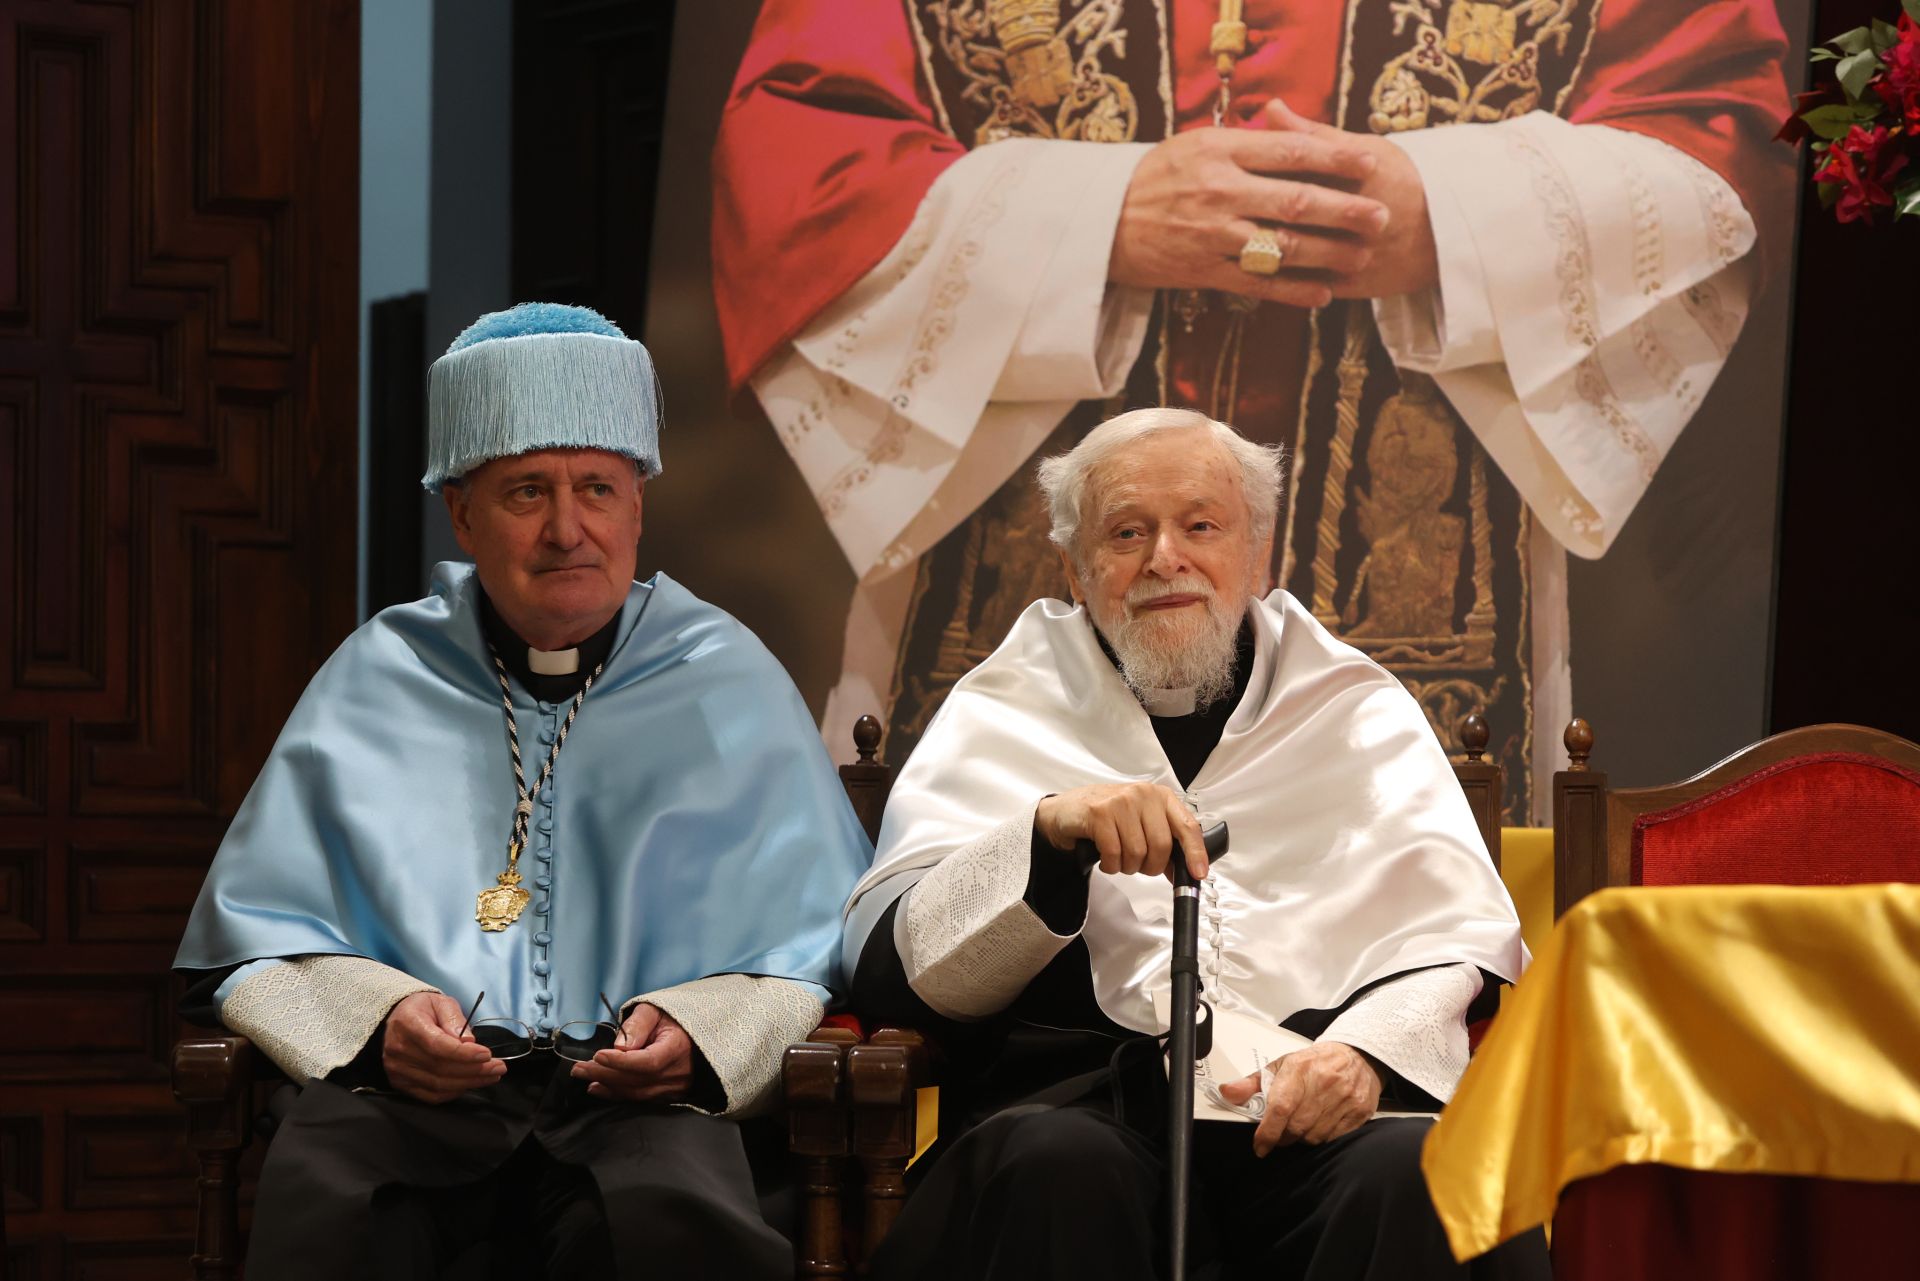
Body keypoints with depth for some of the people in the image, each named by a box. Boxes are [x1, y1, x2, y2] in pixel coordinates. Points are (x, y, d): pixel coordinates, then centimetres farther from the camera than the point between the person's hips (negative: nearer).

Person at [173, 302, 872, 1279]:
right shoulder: (378, 679, 17)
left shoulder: (727, 685, 15)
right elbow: (252, 942, 13)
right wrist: (374, 1014, -8)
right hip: (405, 1085, 0)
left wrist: (698, 1030, -10)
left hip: (641, 1093, 0)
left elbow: (801, 955, 12)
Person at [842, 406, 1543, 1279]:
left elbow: (1464, 932, 9)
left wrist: (1371, 1046, -14)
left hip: (1317, 1106, 1)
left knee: (1425, 1175, -34)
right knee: (1055, 1167, -37)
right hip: (1082, 1097, -1)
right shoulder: (1003, 714, 17)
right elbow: (887, 966, 4)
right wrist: (1045, 834, -16)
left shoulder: (1358, 707, 22)